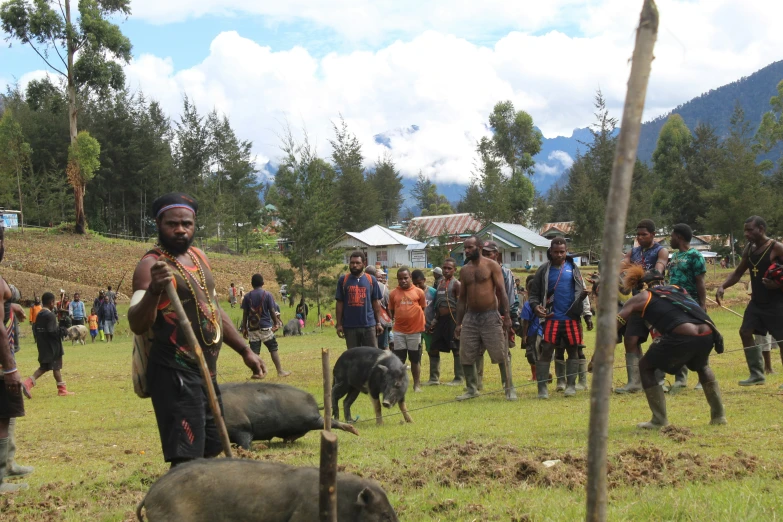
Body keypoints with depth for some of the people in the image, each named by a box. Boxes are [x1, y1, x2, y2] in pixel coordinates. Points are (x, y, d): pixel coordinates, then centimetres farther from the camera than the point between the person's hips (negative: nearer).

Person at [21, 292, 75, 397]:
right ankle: (62, 389, 11)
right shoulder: (50, 315, -17)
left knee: (44, 367, 13)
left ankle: (28, 383, -4)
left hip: (42, 346, 8)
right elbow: (51, 331, -23)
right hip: (52, 346, -8)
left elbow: (36, 329, 13)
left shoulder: (39, 315, 9)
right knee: (56, 367, 2)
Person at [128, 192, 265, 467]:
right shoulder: (151, 265, -14)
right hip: (175, 375, -9)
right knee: (186, 460, -14)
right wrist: (154, 290, -44)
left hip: (206, 372, 9)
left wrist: (245, 350, 21)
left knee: (210, 451, 17)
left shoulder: (198, 256, 12)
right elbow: (137, 325, -27)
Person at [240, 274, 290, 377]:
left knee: (254, 351, 3)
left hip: (252, 327, 2)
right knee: (273, 349, 6)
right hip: (265, 327, -2)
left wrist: (244, 328, 9)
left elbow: (245, 313, 3)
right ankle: (280, 371, 5)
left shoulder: (247, 296, 2)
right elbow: (272, 311, -4)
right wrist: (276, 323, 7)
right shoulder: (267, 295, -3)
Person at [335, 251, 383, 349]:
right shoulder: (343, 280, 4)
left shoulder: (371, 280, 5)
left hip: (369, 326, 0)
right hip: (349, 326, 0)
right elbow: (339, 303, 5)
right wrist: (339, 324, 0)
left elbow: (376, 303, 8)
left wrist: (378, 323, 2)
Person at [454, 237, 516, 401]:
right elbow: (462, 298, 15)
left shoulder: (491, 265, -2)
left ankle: (509, 389, 2)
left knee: (500, 355, -5)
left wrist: (506, 315, -13)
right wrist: (458, 323, 11)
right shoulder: (464, 270, 12)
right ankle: (472, 389, 16)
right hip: (470, 316, 5)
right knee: (466, 356, 4)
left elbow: (501, 291, -6)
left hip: (490, 316, -5)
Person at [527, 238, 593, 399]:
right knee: (546, 350, -6)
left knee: (573, 350, 6)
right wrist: (535, 306, -15)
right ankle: (542, 387, -2)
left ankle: (571, 385, 15)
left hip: (572, 317, 2)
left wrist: (588, 314, 6)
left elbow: (582, 292, 12)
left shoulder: (573, 268, 8)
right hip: (552, 318, -2)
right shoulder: (544, 270, 3)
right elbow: (533, 293, 6)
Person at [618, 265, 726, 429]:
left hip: (682, 336, -5)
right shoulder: (676, 289, 32)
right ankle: (718, 415, 35)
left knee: (646, 367, 19)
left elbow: (613, 325, 13)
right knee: (701, 365, 38)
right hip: (707, 335, 5)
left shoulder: (640, 298, 19)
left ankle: (659, 420, 11)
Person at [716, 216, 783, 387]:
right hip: (757, 301, 8)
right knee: (745, 332, 3)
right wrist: (722, 286, 0)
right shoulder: (749, 249, 7)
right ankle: (757, 374, 10)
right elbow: (738, 273, 15)